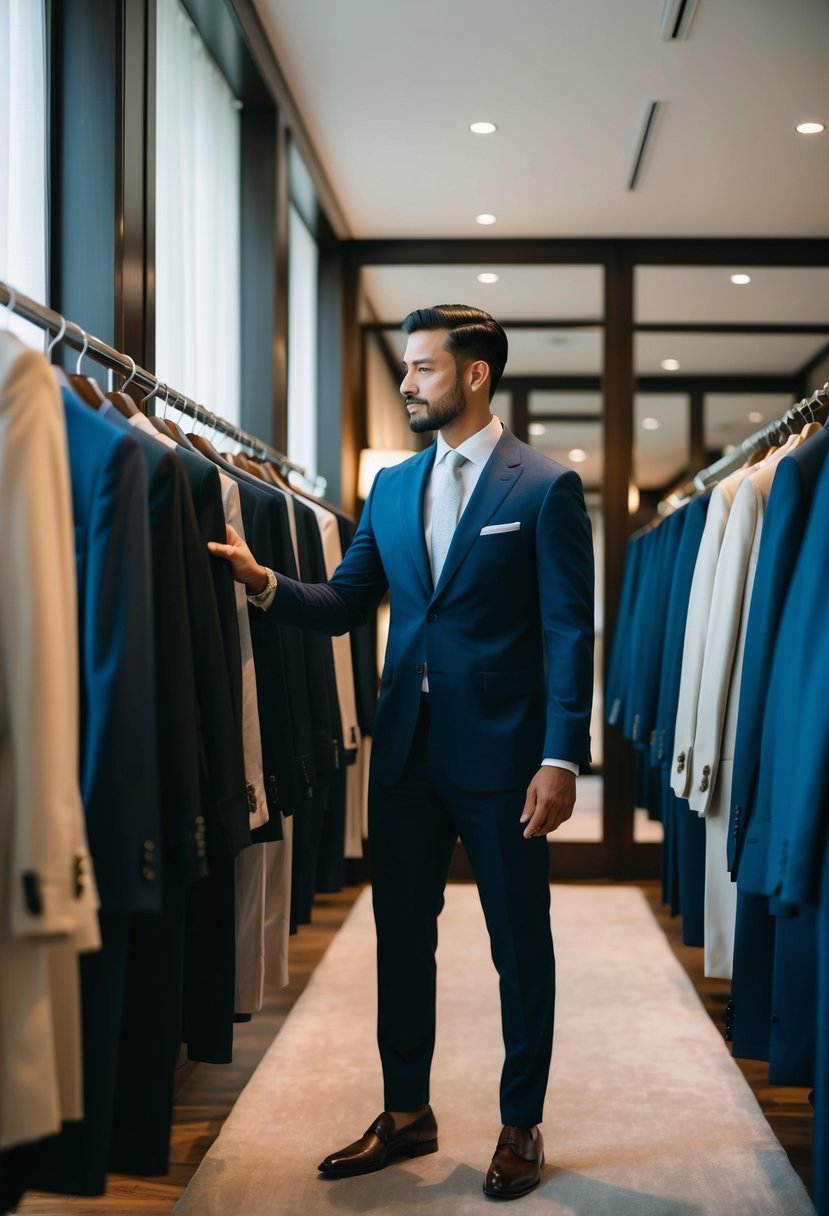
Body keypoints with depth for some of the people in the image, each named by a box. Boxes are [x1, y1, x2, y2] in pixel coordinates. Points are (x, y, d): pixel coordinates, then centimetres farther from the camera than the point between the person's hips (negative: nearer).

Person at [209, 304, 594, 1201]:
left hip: (501, 753, -5)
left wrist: (560, 760, -16)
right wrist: (265, 582, -9)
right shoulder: (392, 487, 11)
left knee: (520, 946, 8)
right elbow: (345, 604, 9)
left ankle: (521, 1126, 24)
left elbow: (568, 633, -10)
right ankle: (406, 1114, 30)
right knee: (400, 936, 14)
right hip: (406, 749, 6)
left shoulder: (545, 486, -6)